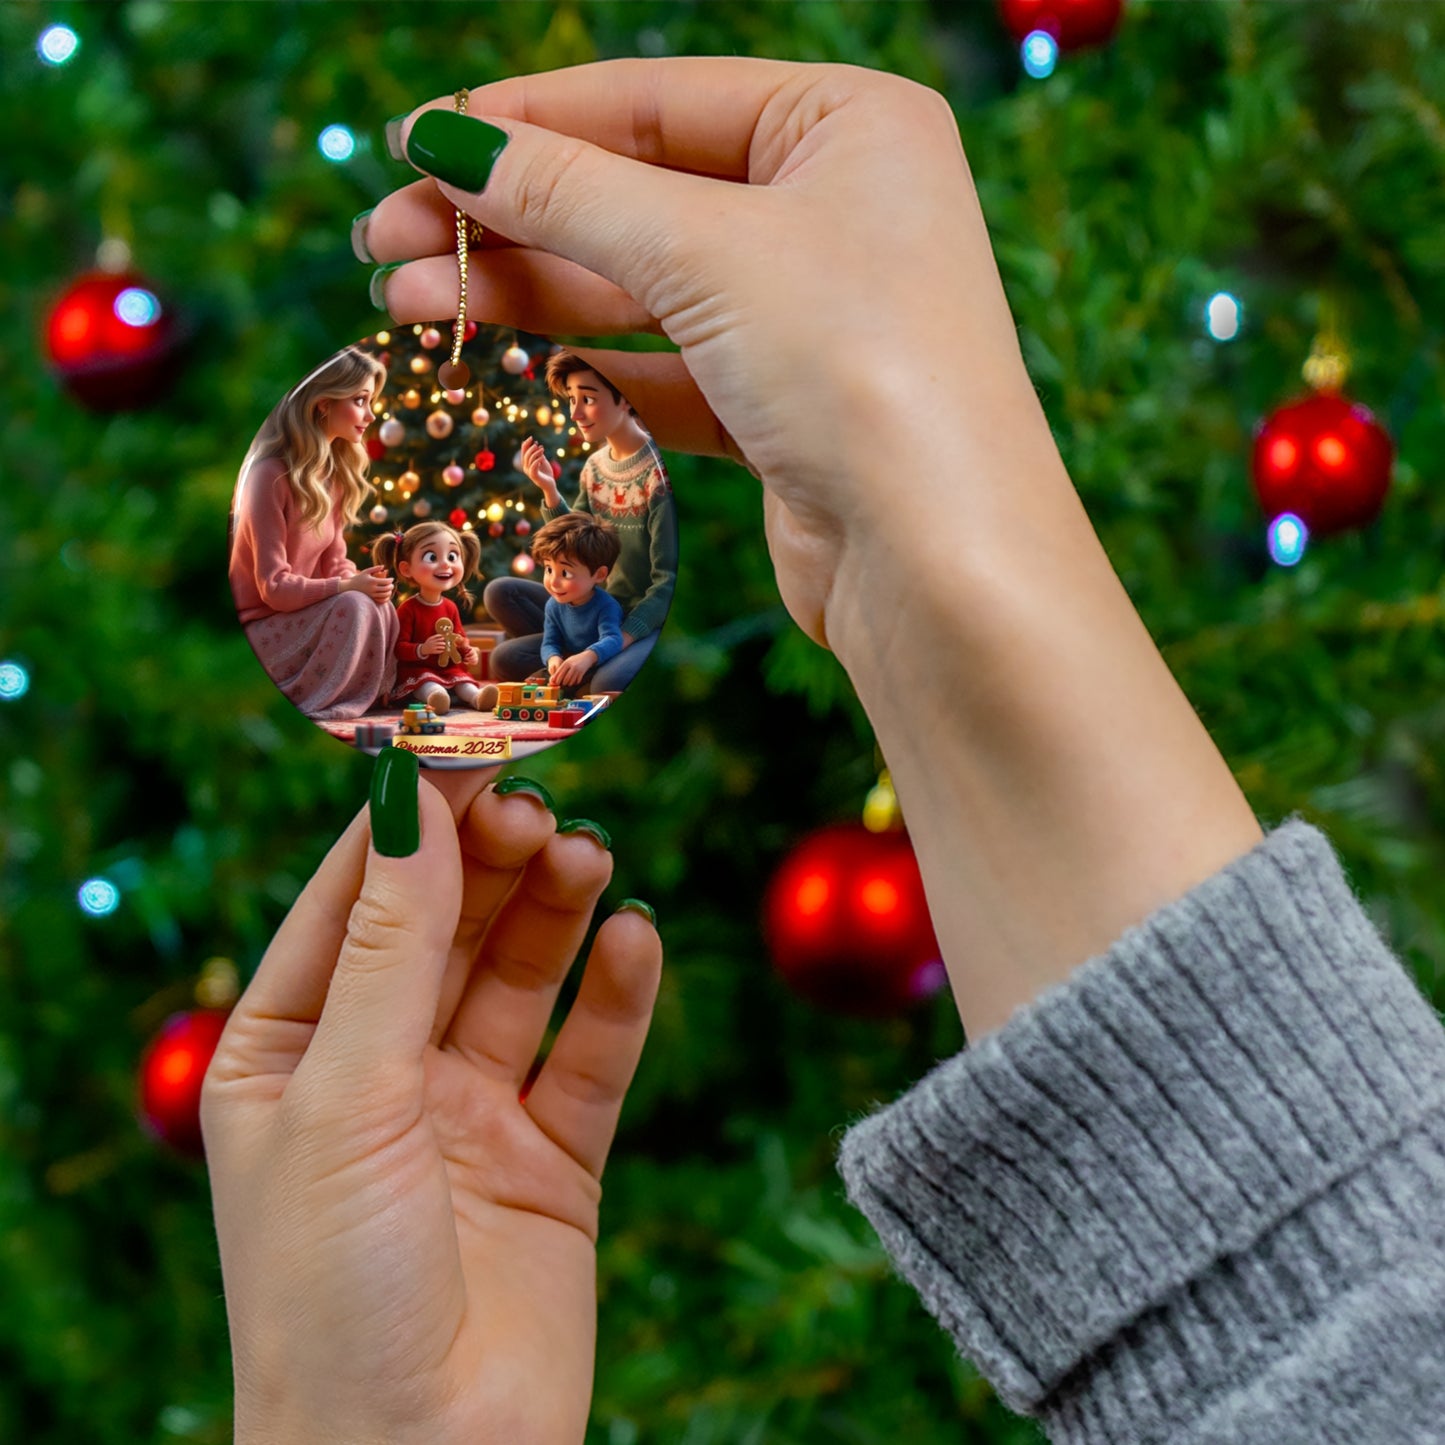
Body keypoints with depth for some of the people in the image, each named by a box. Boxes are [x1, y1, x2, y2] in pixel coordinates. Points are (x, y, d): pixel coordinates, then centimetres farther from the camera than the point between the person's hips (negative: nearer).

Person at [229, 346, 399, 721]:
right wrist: (348, 586, -26)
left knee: (383, 611, -16)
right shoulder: (273, 474, -20)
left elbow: (334, 563, 6)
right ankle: (303, 712, -17)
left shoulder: (335, 472, 7)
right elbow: (273, 587, -21)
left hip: (299, 615, 8)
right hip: (256, 629, -8)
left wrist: (362, 580, -16)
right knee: (354, 606, -28)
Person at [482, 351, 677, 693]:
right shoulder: (594, 467, 7)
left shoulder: (659, 471, -16)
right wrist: (550, 491, -3)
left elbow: (668, 580, -18)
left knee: (608, 685, -36)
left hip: (653, 622, -7)